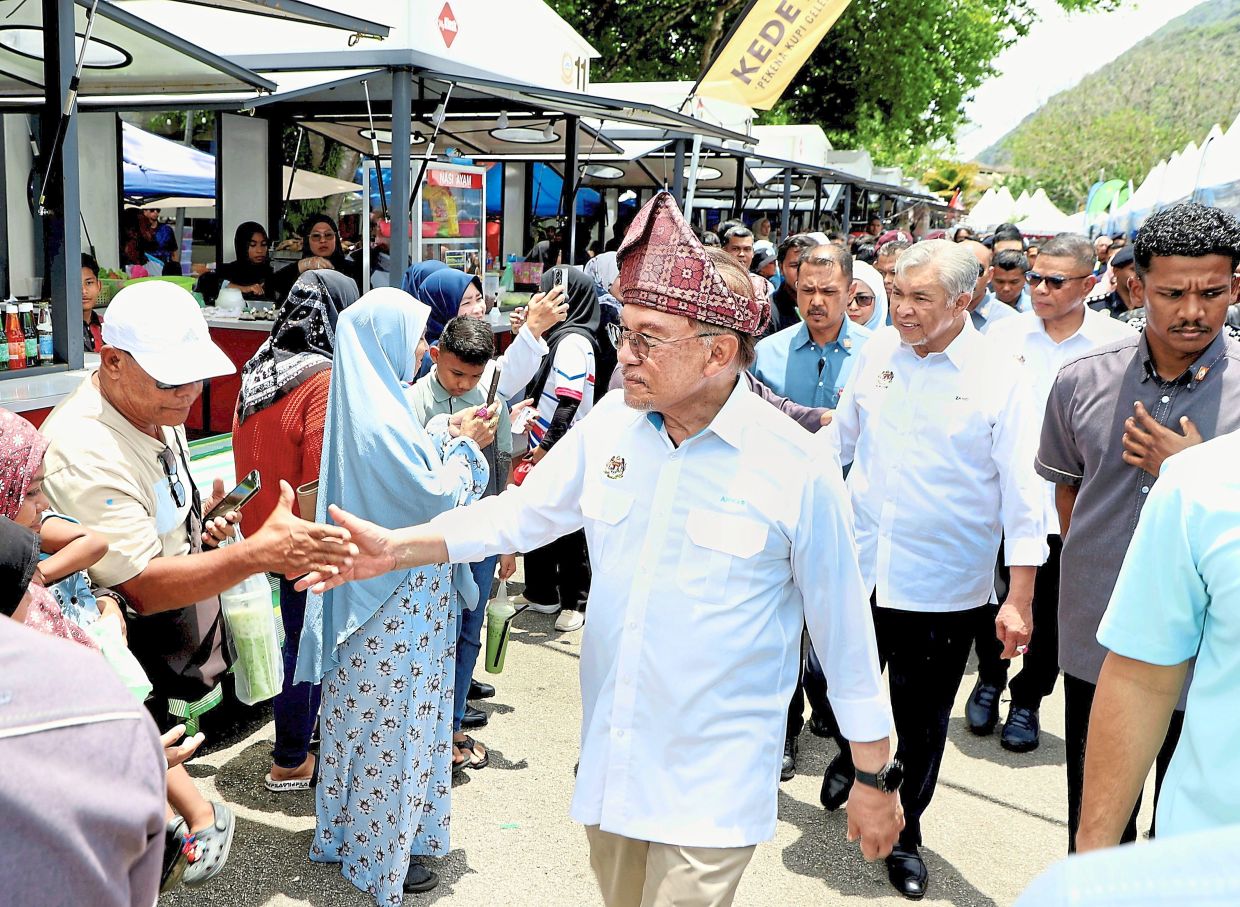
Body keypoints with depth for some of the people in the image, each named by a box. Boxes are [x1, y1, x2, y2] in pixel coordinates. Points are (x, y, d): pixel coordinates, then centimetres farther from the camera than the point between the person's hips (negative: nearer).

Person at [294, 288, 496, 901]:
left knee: (371, 715, 21)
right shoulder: (381, 418, -24)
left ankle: (353, 832, 37)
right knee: (392, 720, 4)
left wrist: (447, 437, 4)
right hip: (397, 600, -10)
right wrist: (463, 445, -6)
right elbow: (435, 498, -20)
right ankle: (381, 856, 20)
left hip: (372, 591, 10)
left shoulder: (369, 403, 6)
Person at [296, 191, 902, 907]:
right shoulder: (610, 426, -4)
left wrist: (877, 777, -1)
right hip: (608, 759, 6)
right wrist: (398, 547, -3)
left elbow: (846, 629, -8)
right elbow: (526, 511, 8)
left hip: (715, 780, -5)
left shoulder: (799, 467, -16)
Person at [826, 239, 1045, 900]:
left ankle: (906, 833, 35)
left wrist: (1020, 600, -12)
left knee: (922, 725, 12)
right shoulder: (877, 352, 0)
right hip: (857, 571, 3)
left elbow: (1023, 497, -10)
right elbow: (838, 440, 14)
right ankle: (849, 755, 52)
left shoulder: (1000, 377, -11)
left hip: (942, 590, -3)